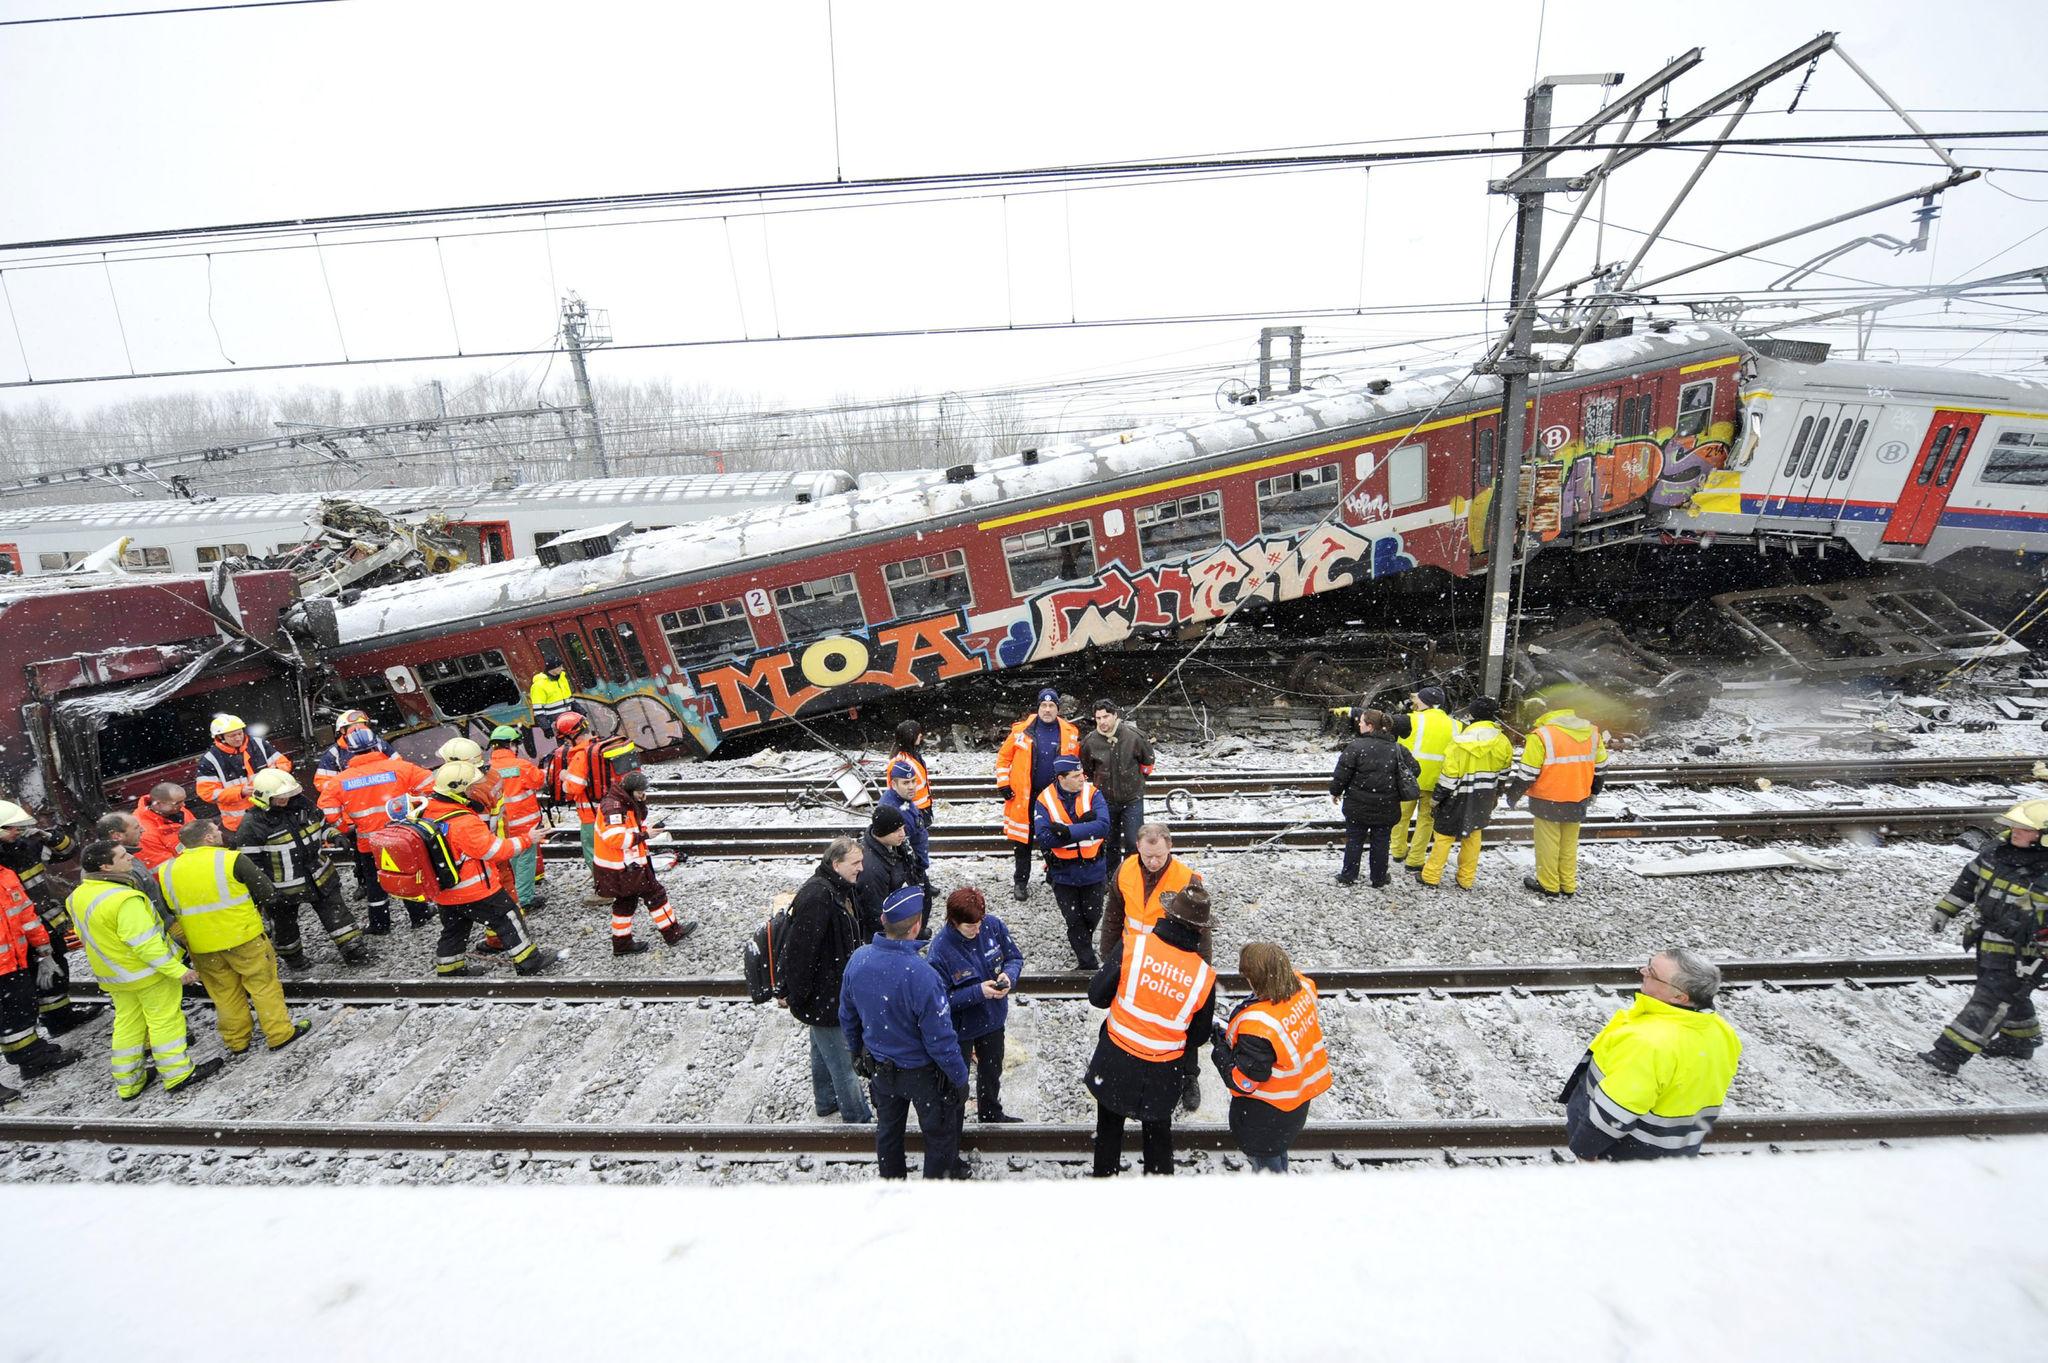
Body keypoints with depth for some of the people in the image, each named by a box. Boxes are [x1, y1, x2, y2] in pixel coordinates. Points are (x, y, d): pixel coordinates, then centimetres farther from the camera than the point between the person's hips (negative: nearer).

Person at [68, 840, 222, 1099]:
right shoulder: (123, 899, -30)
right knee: (165, 1020, 5)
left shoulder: (79, 896, -1)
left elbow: (86, 936, 13)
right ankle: (178, 1074, 14)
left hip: (114, 975, 8)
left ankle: (127, 1083, 30)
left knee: (127, 1023, 19)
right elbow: (144, 942, -30)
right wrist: (177, 970, -25)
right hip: (148, 971, -8)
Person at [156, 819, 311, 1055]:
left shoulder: (166, 872, -2)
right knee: (264, 984, 9)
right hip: (243, 937, -4)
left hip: (202, 949, 4)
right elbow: (268, 893, -11)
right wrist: (254, 908, 9)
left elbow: (168, 911, 10)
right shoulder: (232, 860, -16)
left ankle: (236, 1041, 29)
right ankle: (280, 1034, 14)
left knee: (224, 993, 19)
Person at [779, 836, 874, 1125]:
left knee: (823, 1050, 27)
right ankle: (858, 1117, 18)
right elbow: (798, 950, -28)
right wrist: (793, 996, -21)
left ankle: (826, 1101, 44)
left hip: (833, 989, 10)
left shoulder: (839, 890, 3)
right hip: (822, 996, -10)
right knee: (842, 1060, 4)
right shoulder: (817, 896, -30)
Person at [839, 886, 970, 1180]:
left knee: (888, 1128, 28)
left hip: (879, 1067, 6)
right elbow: (940, 1038, -26)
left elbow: (847, 1018, -1)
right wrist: (960, 1077, -10)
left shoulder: (858, 960, -17)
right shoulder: (920, 975, -37)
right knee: (939, 1133, 21)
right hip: (922, 1071, -5)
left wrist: (857, 1053, 17)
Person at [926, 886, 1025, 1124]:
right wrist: (978, 992, -32)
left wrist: (1009, 975, -24)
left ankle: (991, 1115, 57)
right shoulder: (939, 951, -31)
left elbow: (1015, 957, -3)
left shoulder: (993, 925, -18)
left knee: (992, 1072, 30)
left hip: (993, 1019, 5)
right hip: (960, 1027, -5)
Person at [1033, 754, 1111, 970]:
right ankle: (1088, 963, 24)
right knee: (1074, 920, 8)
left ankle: (1083, 946, 46)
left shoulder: (1092, 794, -11)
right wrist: (1083, 825, -26)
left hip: (1093, 869, 1)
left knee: (1093, 916, 17)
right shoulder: (1044, 800, -13)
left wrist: (1067, 831, -31)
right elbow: (1043, 838, -23)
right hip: (1063, 873, -1)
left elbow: (1103, 826, -24)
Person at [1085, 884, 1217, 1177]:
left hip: (1114, 1064, 0)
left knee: (1109, 1126, 24)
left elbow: (1097, 995, -12)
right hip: (1162, 1074, 0)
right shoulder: (1204, 976, -16)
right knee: (1158, 1132, 26)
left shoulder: (1134, 946, -21)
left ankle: (1104, 1174, 42)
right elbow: (1198, 1037, -3)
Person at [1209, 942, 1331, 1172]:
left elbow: (1242, 1081, -28)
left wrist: (1219, 1045, -15)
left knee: (1264, 1159, 20)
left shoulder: (1258, 1027, -41)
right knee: (1277, 1150, 33)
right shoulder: (1302, 988, -20)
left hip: (1266, 1111, -7)